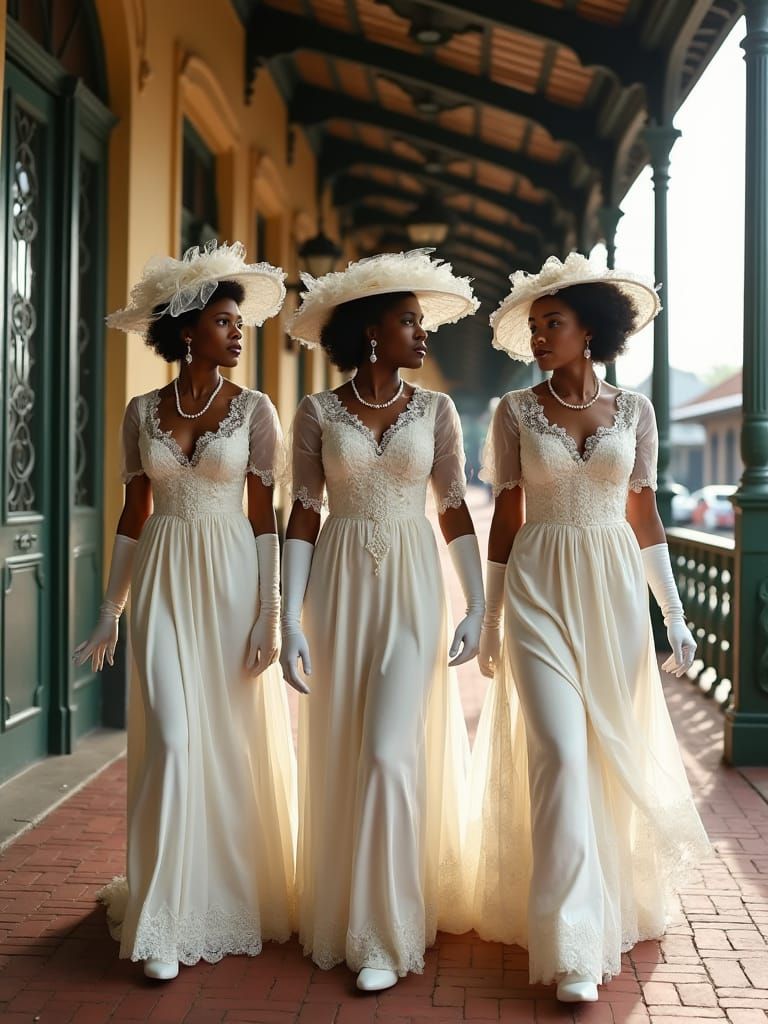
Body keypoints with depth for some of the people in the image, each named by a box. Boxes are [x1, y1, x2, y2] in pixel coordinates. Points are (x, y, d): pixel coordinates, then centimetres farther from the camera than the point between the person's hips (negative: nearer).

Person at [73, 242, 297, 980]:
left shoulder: (253, 409, 0)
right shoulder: (142, 412, 5)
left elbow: (264, 516, -2)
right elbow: (133, 516, 9)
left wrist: (269, 614, -7)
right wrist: (110, 611, 6)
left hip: (231, 580, -1)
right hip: (162, 583, 1)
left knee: (235, 740, 4)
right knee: (170, 740, -6)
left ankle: (239, 896, 24)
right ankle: (165, 920, 4)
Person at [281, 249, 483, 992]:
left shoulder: (435, 411, 3)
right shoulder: (318, 413, 0)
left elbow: (455, 512, 5)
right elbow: (303, 516, -1)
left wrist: (476, 606, -1)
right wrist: (291, 618, -7)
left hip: (412, 592, 0)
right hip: (340, 590, 1)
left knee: (391, 753, -8)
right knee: (338, 758, 6)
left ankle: (385, 935, 5)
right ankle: (340, 915, 26)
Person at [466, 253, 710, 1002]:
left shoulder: (633, 410, 5)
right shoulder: (515, 412, 1)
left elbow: (644, 516, 8)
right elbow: (506, 519, 4)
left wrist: (674, 614, 6)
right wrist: (489, 619, 3)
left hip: (615, 591, 2)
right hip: (540, 590, -2)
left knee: (617, 753, 8)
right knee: (560, 752, -10)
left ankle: (615, 904, 31)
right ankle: (572, 945, -3)